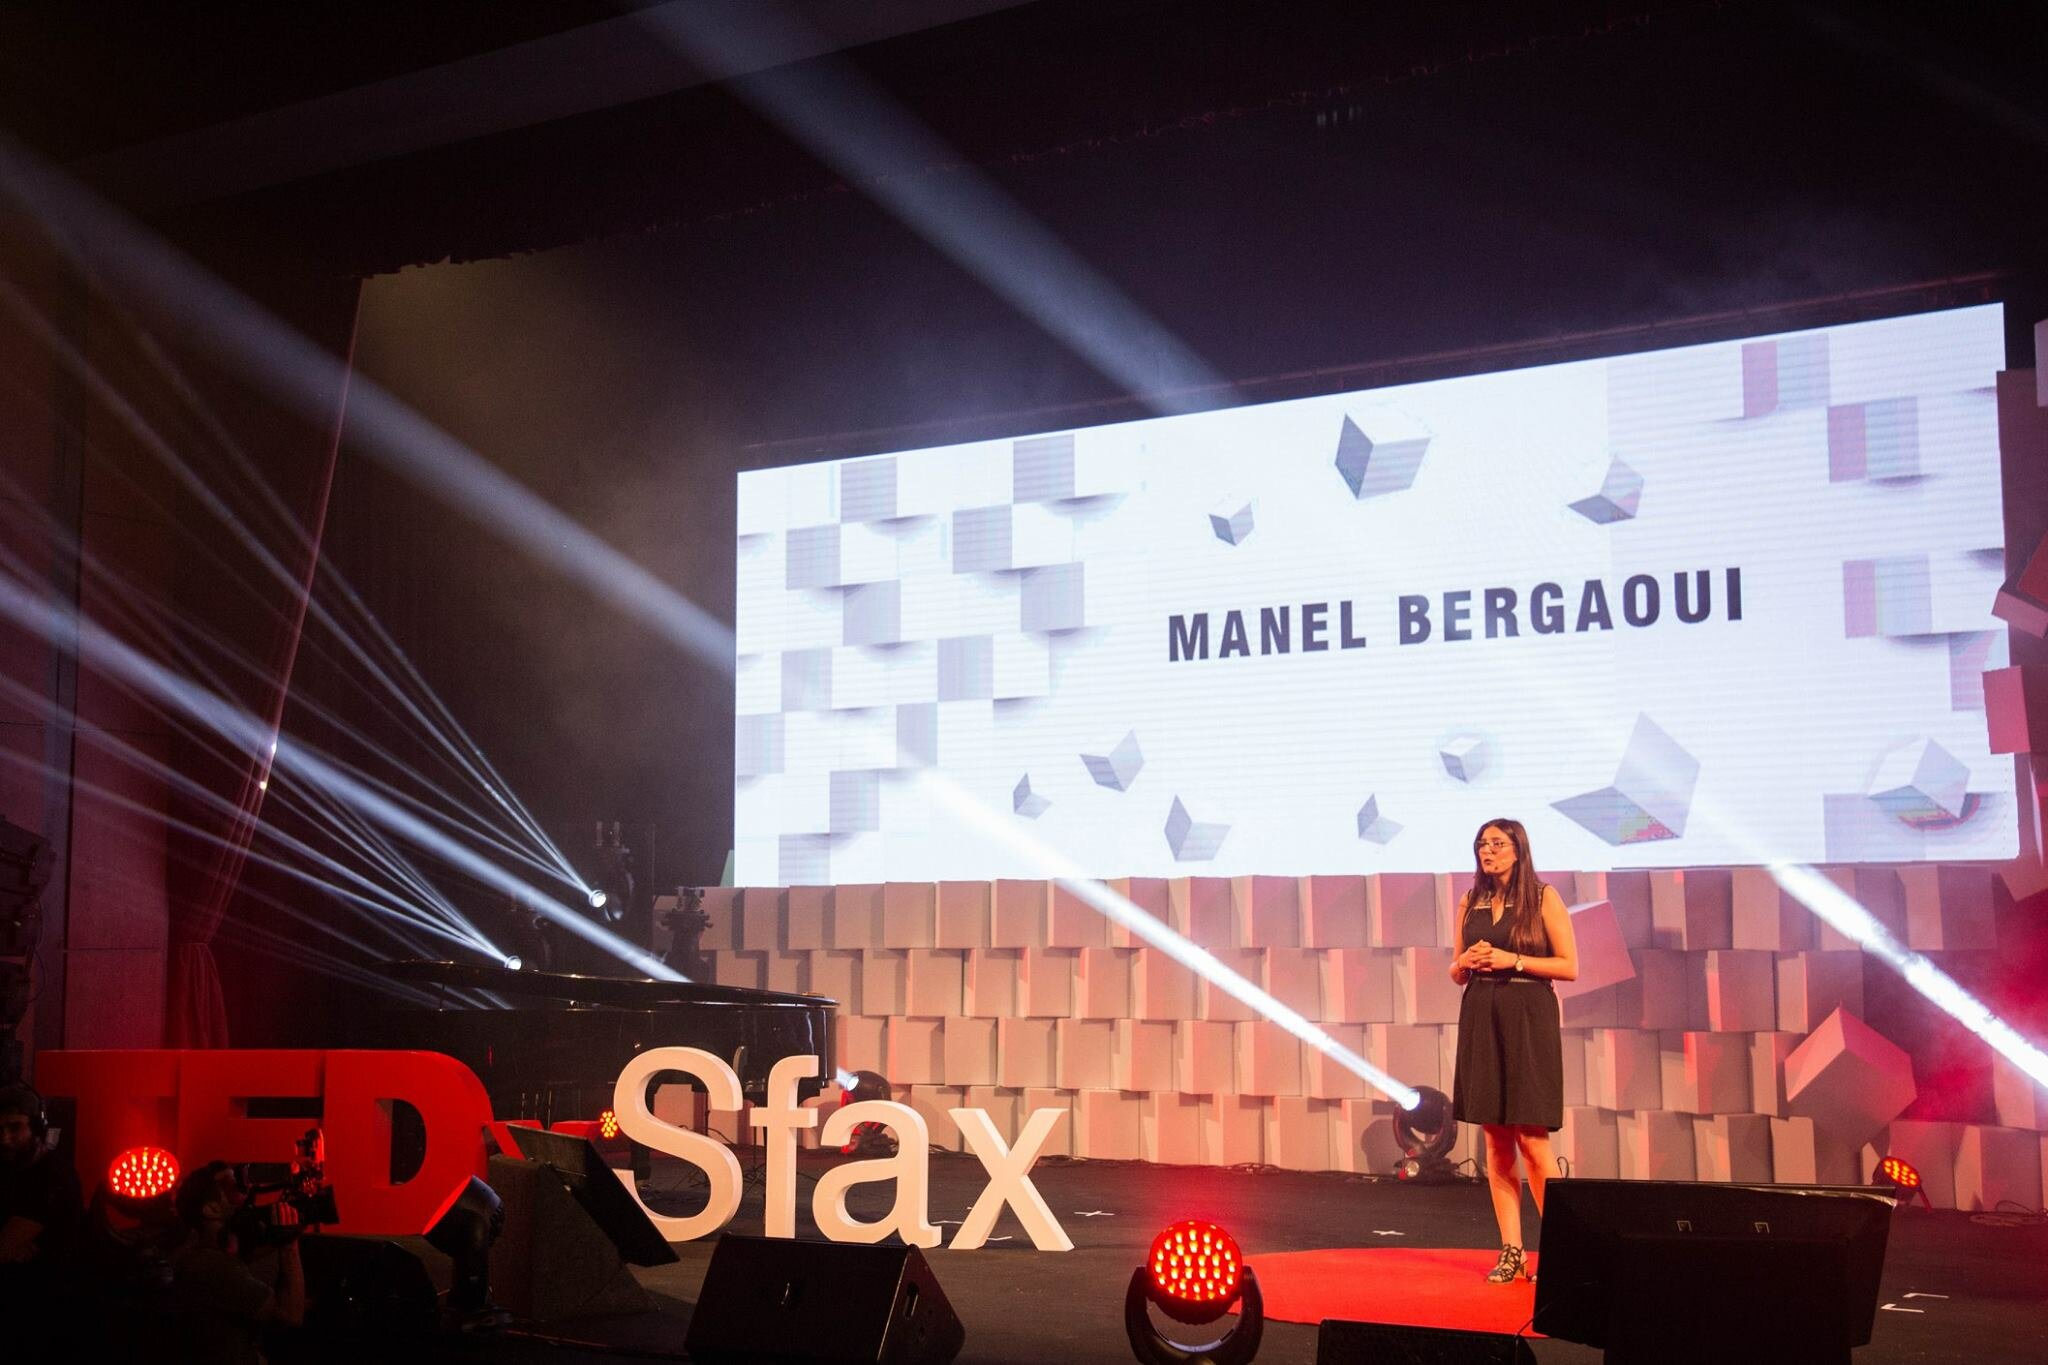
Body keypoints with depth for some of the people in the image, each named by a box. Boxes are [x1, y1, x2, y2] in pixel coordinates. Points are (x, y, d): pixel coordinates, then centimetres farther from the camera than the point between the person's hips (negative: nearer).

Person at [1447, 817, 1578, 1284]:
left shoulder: (1543, 897, -1)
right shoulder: (1471, 903, 12)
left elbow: (1570, 966, -5)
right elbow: (1456, 973, 18)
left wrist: (1513, 960, -13)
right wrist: (1466, 961, -4)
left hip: (1528, 1021, -5)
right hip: (1481, 1021, 5)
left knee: (1532, 1139, -7)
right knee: (1495, 1140, 4)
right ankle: (1511, 1251, 9)